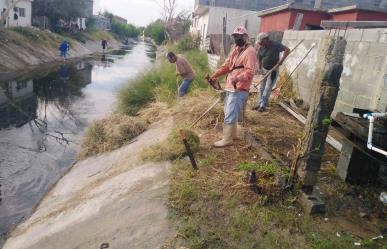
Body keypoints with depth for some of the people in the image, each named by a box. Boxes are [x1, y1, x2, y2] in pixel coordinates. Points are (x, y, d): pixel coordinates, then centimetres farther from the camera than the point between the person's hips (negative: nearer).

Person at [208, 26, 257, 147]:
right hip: (230, 87, 10)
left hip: (239, 89, -10)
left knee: (230, 115, -8)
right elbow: (226, 65, 17)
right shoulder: (235, 50, 16)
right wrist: (215, 74, 5)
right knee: (229, 112, 19)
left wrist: (238, 78, -41)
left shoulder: (250, 51, -14)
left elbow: (250, 71, -25)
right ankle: (232, 134, 34)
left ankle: (227, 139, 2)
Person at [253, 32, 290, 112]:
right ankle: (260, 103, 22)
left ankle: (263, 105, 1)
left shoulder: (275, 45, -14)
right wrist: (259, 68, 2)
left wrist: (281, 60, -24)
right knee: (262, 88, 11)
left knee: (268, 88, -5)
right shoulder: (261, 48, 2)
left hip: (273, 70, -6)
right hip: (264, 70, 6)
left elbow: (287, 50, -16)